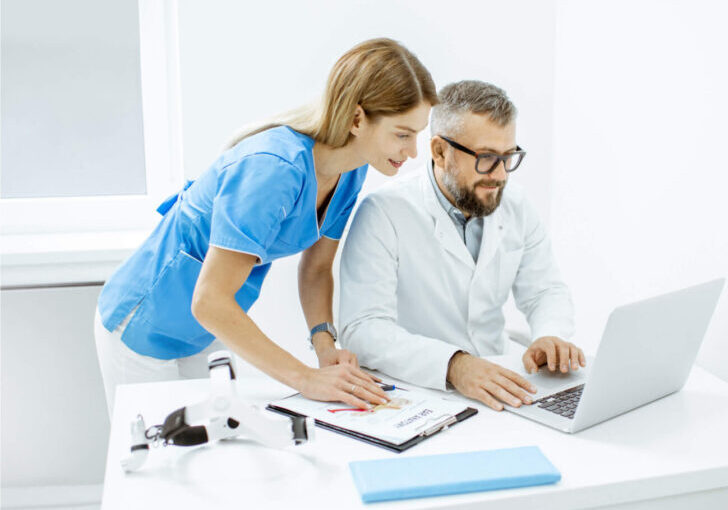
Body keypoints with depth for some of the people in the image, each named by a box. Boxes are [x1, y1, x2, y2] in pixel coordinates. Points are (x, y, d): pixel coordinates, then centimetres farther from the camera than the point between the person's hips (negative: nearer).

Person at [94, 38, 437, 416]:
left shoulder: (351, 170, -7)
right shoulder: (272, 169, -33)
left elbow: (316, 268, 4)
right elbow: (209, 303, -33)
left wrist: (325, 345, -14)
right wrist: (306, 378, -33)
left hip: (213, 330, 7)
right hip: (147, 330, -7)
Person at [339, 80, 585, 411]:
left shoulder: (514, 206, 5)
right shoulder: (383, 214, -14)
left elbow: (544, 291, 12)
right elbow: (363, 329, -22)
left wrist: (552, 336, -11)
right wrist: (453, 364, -37)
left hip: (494, 391, 5)